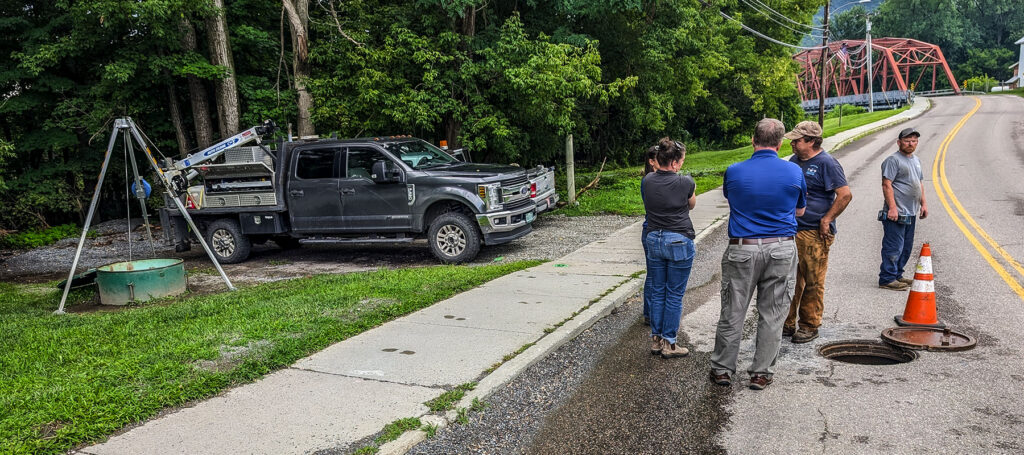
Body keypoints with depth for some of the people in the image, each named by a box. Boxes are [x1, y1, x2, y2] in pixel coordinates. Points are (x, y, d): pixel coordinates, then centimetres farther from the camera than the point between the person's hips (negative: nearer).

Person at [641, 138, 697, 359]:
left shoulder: (647, 181, -2)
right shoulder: (686, 183, -12)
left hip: (654, 240, 4)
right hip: (679, 241, -4)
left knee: (657, 292, 14)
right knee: (675, 295, 5)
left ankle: (655, 340, 20)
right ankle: (669, 343, 11)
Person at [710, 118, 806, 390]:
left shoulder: (734, 172, -5)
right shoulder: (794, 172, -2)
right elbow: (800, 211, 12)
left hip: (742, 249, 0)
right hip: (781, 250, 1)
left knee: (732, 312, 9)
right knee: (772, 314, 10)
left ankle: (723, 369, 18)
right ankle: (761, 373, 16)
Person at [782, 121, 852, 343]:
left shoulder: (826, 163, -10)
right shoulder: (794, 160, 13)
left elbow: (845, 195, -15)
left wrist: (826, 220, -14)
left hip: (815, 233, -7)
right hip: (791, 231, 7)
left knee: (813, 283, 2)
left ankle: (809, 326, 14)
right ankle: (787, 324, 19)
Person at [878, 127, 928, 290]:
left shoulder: (916, 160, 19)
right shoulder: (893, 160, -10)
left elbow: (920, 183, 28)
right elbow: (887, 185, -16)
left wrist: (923, 204, 20)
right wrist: (892, 207, -22)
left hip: (911, 213, 9)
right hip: (896, 213, -9)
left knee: (906, 248, 14)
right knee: (893, 247, -8)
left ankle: (897, 275, 24)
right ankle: (887, 279, -4)